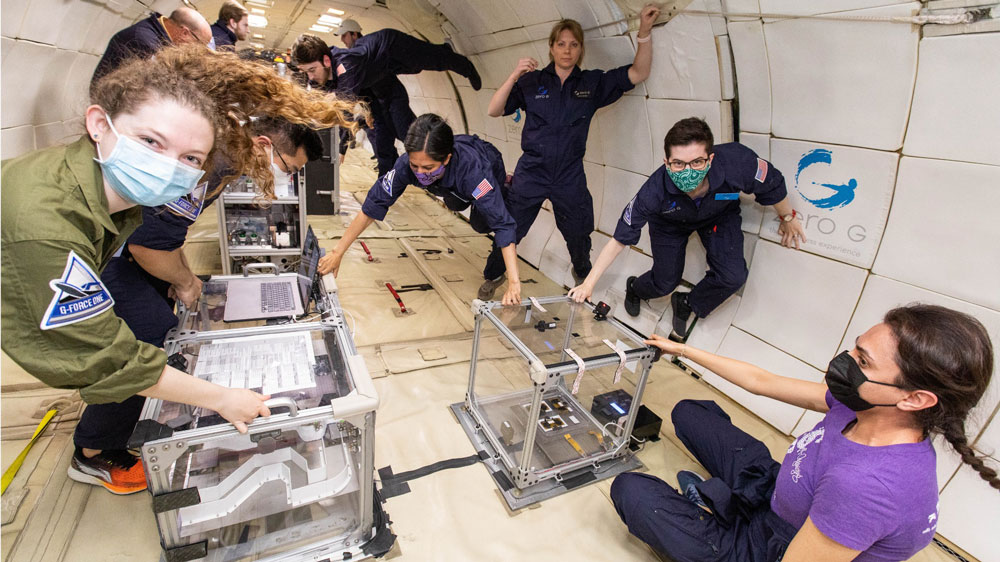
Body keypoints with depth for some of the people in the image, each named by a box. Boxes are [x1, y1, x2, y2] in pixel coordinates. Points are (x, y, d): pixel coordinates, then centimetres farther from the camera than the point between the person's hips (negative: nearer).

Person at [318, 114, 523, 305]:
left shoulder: (472, 168, -50)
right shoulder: (407, 164, -40)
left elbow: (503, 224, -54)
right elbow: (372, 207, -34)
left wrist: (514, 282, -60)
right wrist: (337, 253, -33)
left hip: (490, 164, -3)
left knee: (481, 224, -9)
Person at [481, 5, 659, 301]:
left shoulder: (593, 83, 4)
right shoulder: (532, 81, -1)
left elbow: (639, 73, 0)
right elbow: (494, 111, -8)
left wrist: (644, 30, -12)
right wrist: (514, 76, -20)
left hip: (570, 177, 2)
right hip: (531, 173, -1)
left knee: (578, 233, 17)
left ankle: (582, 272, 48)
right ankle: (493, 275, 31)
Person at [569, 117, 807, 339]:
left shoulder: (737, 163, -40)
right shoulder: (654, 191, -41)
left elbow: (774, 184, -17)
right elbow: (620, 239, -31)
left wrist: (788, 218, 2)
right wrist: (589, 283, -30)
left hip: (720, 215, 2)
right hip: (671, 224, -1)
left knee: (732, 276, -15)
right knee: (665, 283, 3)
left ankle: (686, 304, 16)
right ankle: (633, 288, 40)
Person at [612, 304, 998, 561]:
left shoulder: (864, 484, -41)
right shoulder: (860, 406, -15)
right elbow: (761, 382, -3)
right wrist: (683, 350, 6)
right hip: (772, 491, 7)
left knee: (629, 489, -14)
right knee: (689, 412, 14)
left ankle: (714, 504, 6)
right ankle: (720, 497, 6)